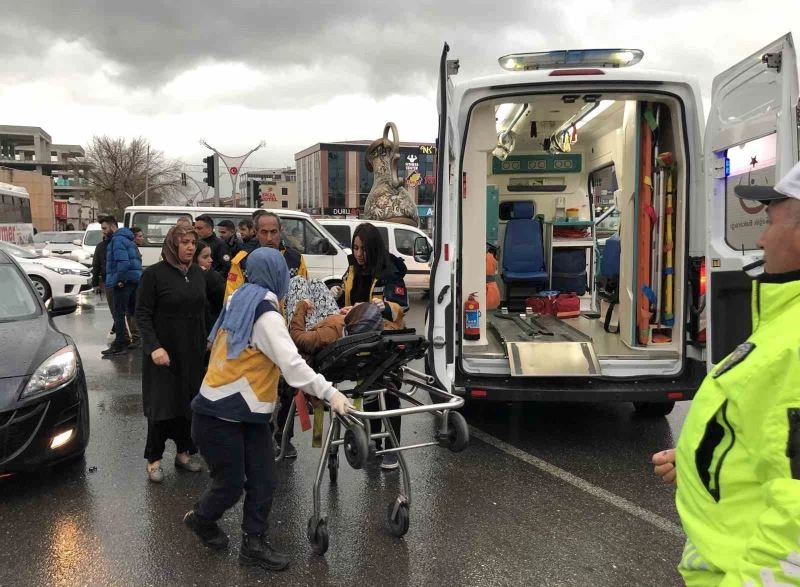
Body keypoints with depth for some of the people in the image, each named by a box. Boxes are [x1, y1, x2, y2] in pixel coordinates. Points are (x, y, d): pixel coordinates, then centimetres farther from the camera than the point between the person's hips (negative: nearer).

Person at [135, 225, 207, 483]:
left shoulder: (199, 274, 5)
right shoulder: (154, 273, -9)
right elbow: (142, 314, -10)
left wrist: (205, 343, 5)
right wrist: (154, 347, -19)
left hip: (193, 352, 4)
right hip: (163, 352, -4)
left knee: (189, 403, 9)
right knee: (161, 405, 1)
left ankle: (184, 452, 24)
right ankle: (154, 459, 15)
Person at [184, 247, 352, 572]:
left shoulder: (239, 301, 9)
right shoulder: (266, 315, -19)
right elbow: (292, 364, -28)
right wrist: (329, 393, -29)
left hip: (246, 412, 9)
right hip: (219, 417, -9)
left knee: (263, 480, 6)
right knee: (231, 485, 5)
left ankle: (254, 543, 15)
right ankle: (200, 517, 34)